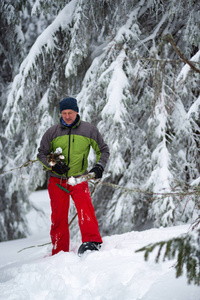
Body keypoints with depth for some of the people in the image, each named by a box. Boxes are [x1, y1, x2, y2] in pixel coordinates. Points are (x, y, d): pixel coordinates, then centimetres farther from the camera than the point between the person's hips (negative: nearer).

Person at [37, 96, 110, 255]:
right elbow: (42, 153, 11)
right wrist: (52, 165, -9)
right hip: (57, 181, 2)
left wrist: (99, 166, -6)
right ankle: (59, 252, 15)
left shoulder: (89, 129, 1)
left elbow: (103, 150, 12)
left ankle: (92, 241, -33)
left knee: (84, 205, -27)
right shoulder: (52, 132, 2)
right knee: (58, 217, 3)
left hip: (79, 179, -1)